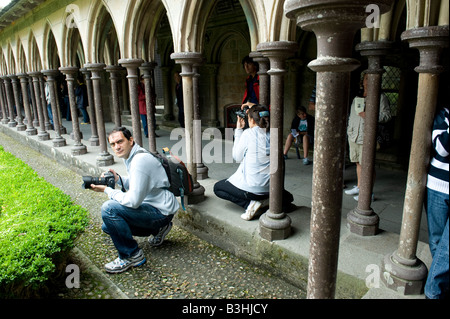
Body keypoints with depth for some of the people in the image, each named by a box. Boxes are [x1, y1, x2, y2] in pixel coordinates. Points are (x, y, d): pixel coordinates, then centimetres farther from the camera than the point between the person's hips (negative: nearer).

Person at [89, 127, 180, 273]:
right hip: (151, 205, 10)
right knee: (107, 226, 14)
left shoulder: (140, 160, -25)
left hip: (162, 211, -10)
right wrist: (118, 179, 2)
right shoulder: (131, 156, 7)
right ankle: (158, 229, 19)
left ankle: (132, 256, -7)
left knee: (108, 208, -23)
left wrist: (106, 190, -13)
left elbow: (133, 201, -27)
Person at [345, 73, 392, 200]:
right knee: (358, 163, 14)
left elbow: (387, 115, -8)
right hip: (354, 137, 6)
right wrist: (349, 130, 19)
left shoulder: (381, 97, 0)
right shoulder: (357, 98, 18)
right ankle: (359, 187, 26)